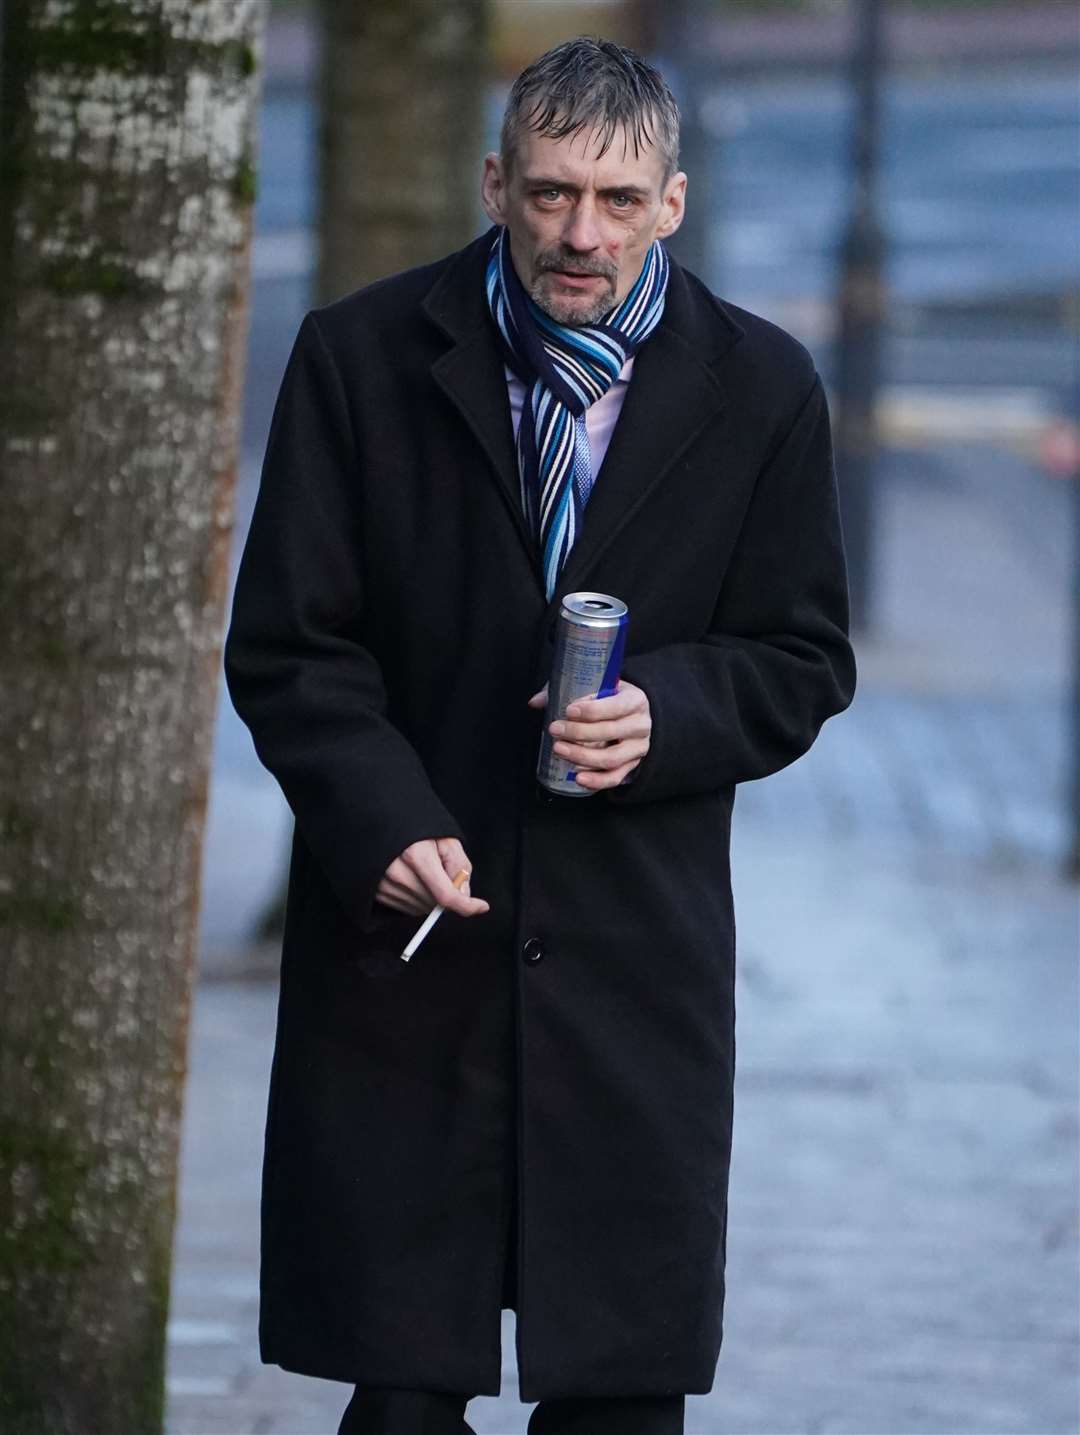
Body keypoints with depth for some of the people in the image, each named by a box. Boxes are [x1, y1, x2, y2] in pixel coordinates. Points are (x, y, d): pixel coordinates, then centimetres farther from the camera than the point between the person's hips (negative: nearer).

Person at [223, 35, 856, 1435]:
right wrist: (384, 819, -15)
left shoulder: (758, 389, 2)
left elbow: (802, 662, 8)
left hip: (637, 943, 1)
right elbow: (285, 644, 1)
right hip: (405, 936, -1)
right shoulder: (362, 358, 0)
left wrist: (664, 715, -13)